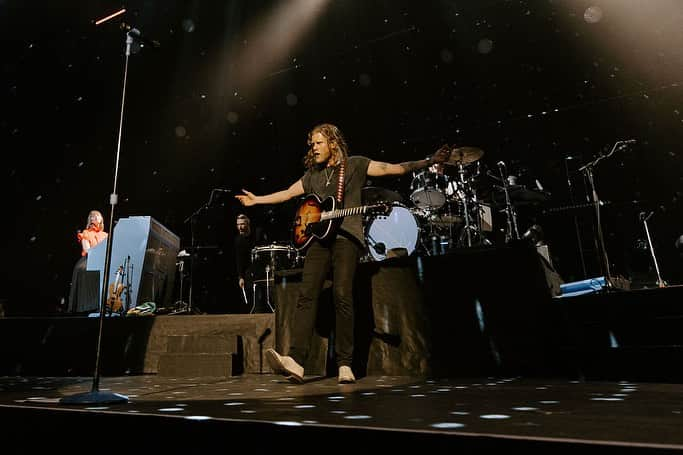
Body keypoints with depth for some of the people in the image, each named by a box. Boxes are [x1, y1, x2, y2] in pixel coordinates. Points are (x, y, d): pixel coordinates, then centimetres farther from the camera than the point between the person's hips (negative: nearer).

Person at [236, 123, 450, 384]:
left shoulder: (355, 165, 10)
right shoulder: (312, 175, 25)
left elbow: (392, 169, 2)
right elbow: (287, 193, 30)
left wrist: (429, 162, -8)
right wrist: (256, 200, 29)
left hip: (346, 236, -4)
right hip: (319, 237, 5)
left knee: (342, 296, -14)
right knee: (306, 295, -11)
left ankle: (345, 364, -5)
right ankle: (295, 360, -17)